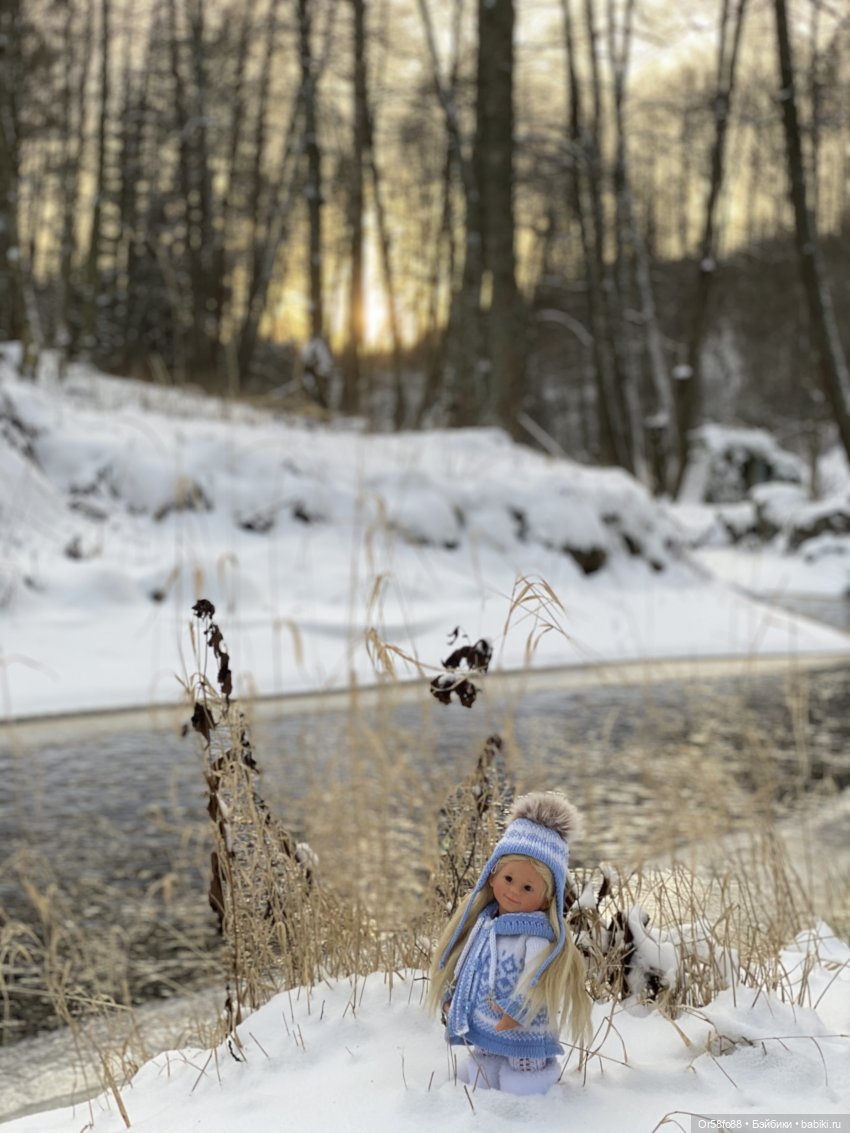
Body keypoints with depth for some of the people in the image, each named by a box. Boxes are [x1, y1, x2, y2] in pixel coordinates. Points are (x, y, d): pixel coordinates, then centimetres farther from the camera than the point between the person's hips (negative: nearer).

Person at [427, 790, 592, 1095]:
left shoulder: (537, 934, -17)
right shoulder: (482, 922, 5)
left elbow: (537, 980, -22)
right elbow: (465, 965, 14)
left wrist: (514, 1011, -25)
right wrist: (451, 1000, 11)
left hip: (522, 1035, -7)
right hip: (482, 1035, 7)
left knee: (519, 1092, 2)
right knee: (479, 1083, 19)